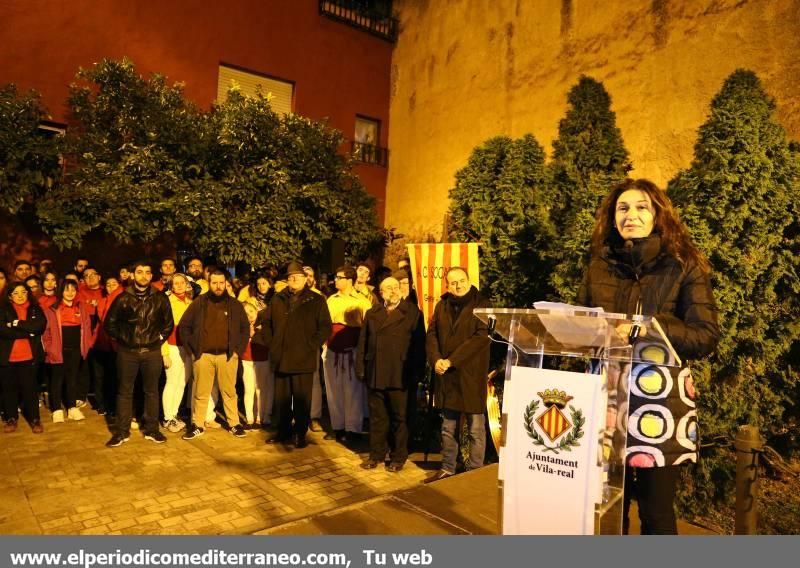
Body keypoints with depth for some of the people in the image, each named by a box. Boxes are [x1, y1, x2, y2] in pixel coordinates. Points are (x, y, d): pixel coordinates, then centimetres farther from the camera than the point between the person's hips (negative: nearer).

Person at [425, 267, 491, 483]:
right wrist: (436, 359, -10)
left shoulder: (481, 305, -6)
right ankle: (447, 469, 28)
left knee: (475, 429, 4)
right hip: (446, 375, 5)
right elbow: (432, 334, 8)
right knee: (448, 428, 15)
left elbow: (481, 337, -15)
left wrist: (451, 360, -18)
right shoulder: (442, 305, 10)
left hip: (471, 375, -5)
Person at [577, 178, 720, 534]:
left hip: (660, 401, -2)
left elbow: (706, 337, -7)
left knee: (656, 512, 8)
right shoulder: (599, 267, 9)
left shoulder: (684, 266, 0)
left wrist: (642, 329, -20)